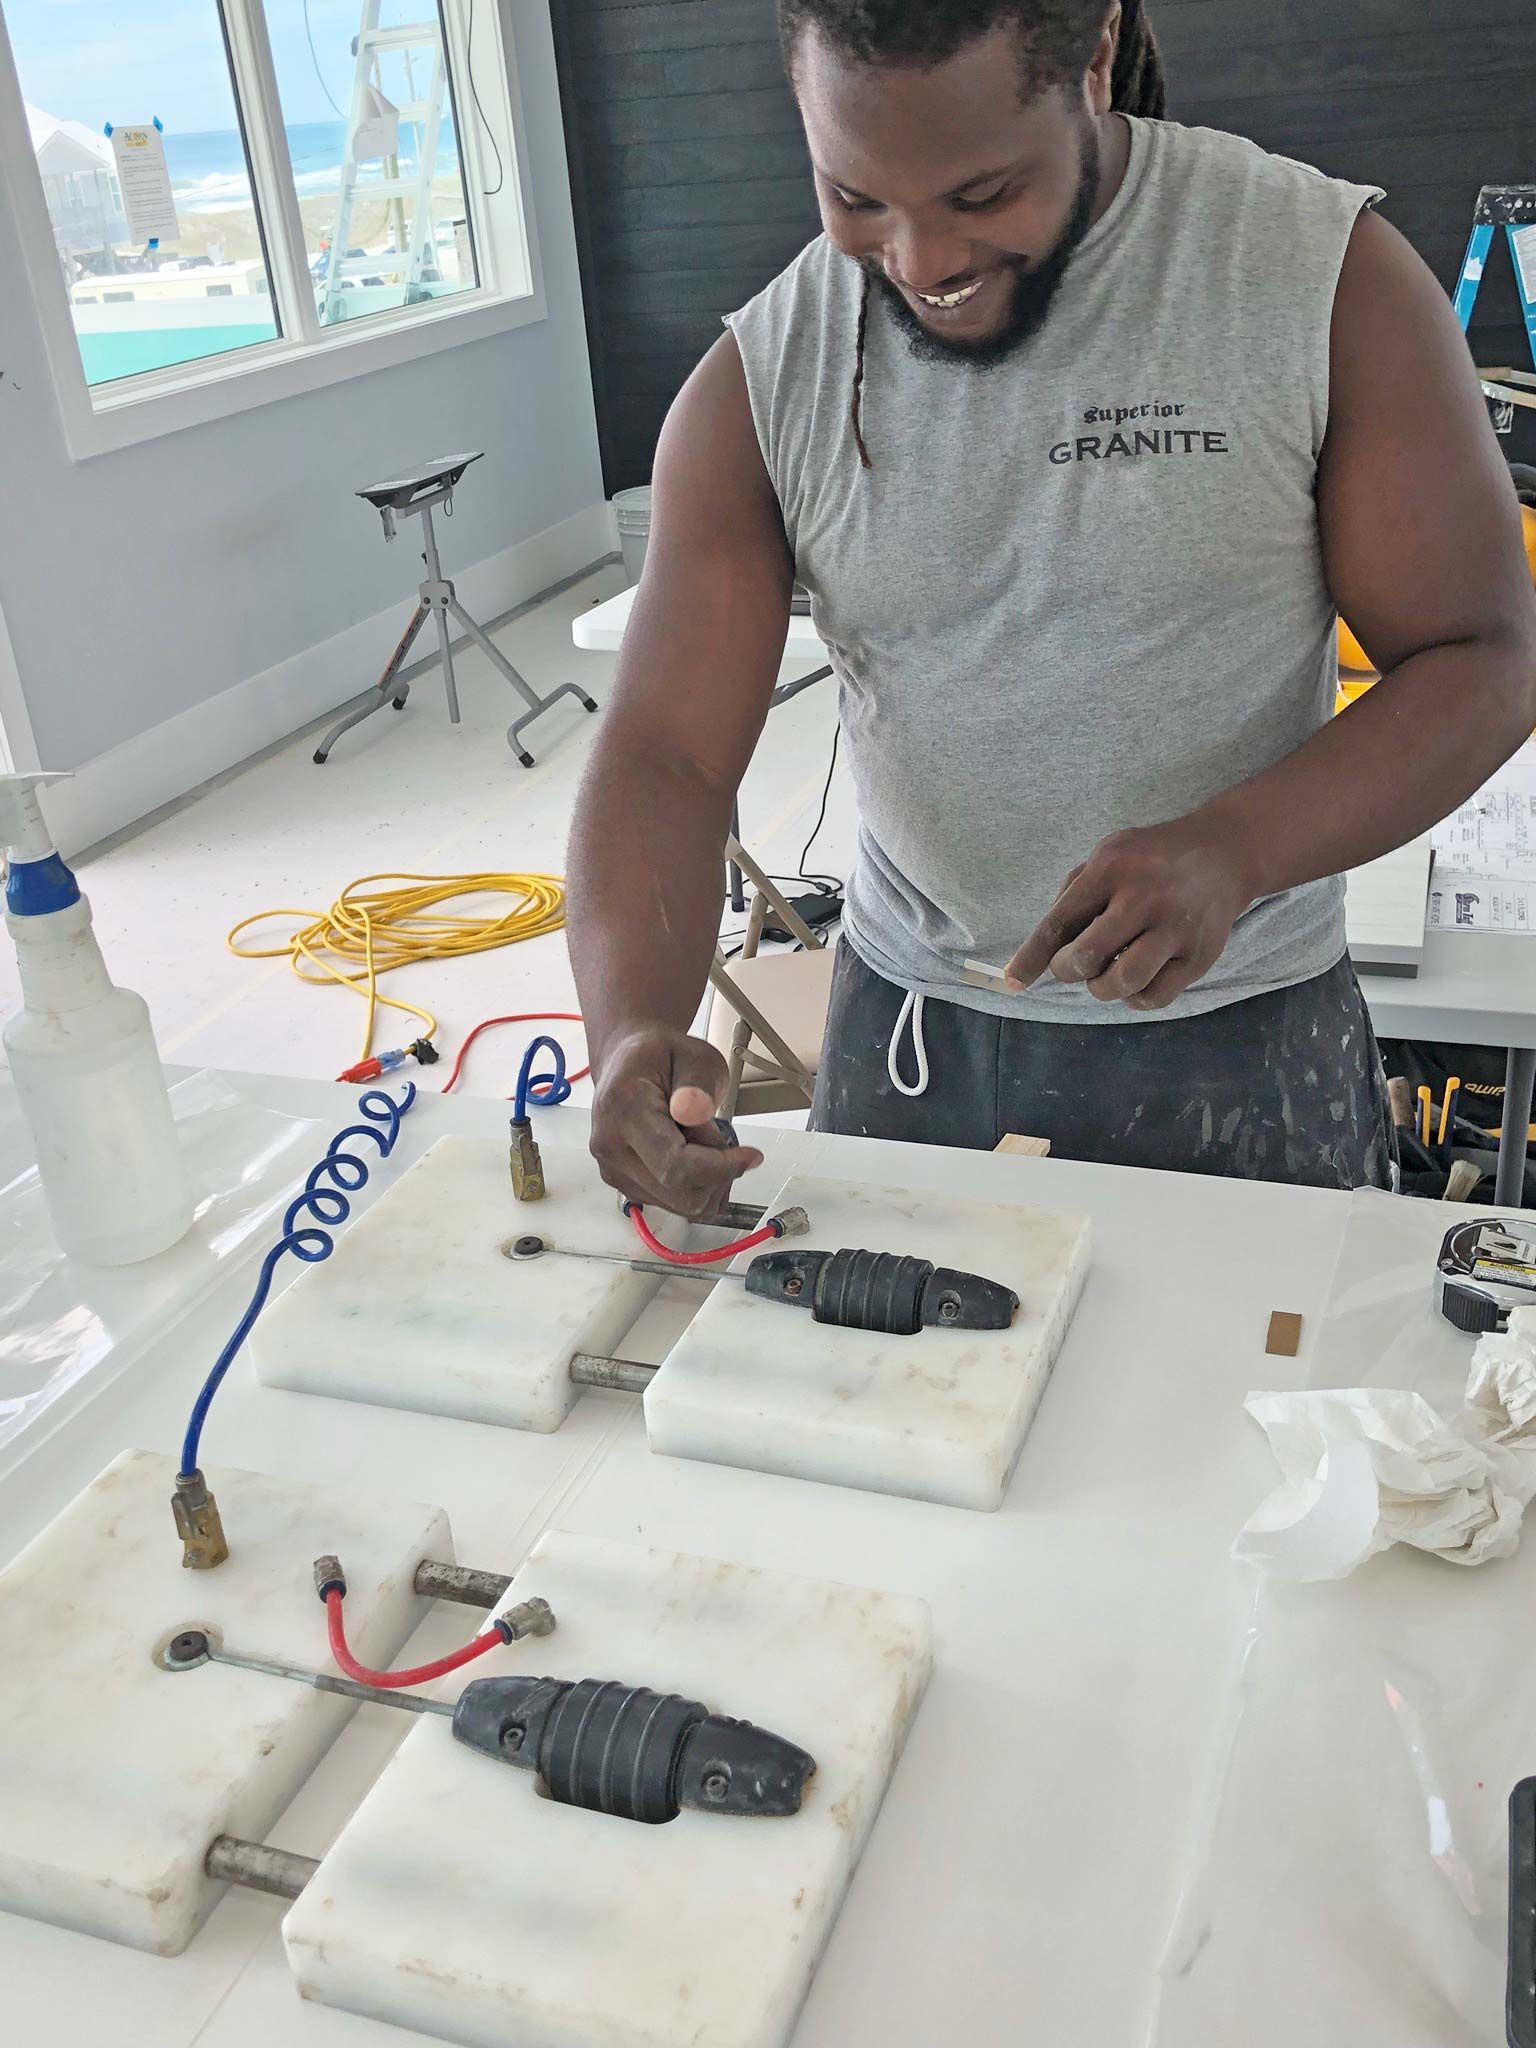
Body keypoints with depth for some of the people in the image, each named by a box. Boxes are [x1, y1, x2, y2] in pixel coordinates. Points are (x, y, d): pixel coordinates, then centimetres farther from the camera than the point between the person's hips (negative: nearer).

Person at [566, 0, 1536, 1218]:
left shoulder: (1328, 276, -12)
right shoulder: (760, 383, -8)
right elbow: (667, 755, -12)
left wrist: (1235, 846, -29)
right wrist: (632, 1030, -31)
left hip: (1242, 1034, -1)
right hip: (906, 1025, 2)